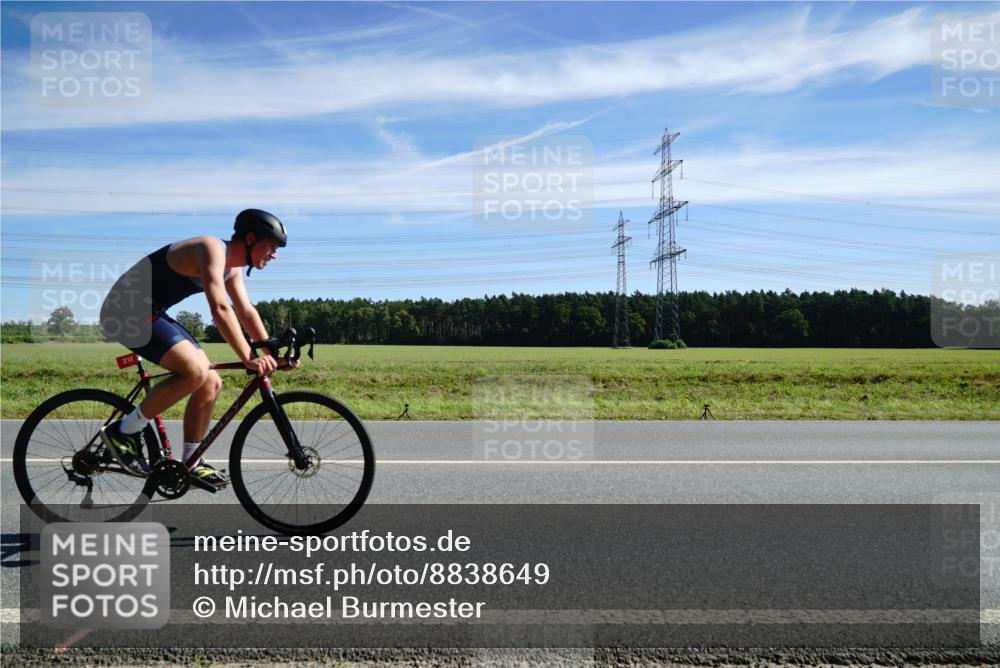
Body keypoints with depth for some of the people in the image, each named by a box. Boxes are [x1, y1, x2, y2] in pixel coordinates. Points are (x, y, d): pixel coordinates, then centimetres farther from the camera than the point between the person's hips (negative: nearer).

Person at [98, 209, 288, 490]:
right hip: (127, 310, -10)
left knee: (211, 384, 4)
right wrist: (248, 359, -36)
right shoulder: (212, 249, -22)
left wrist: (270, 353, 1)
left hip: (151, 314, 10)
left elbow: (246, 312, 11)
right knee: (195, 370, -28)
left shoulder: (232, 267, 9)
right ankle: (124, 432, -10)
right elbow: (220, 310, -33)